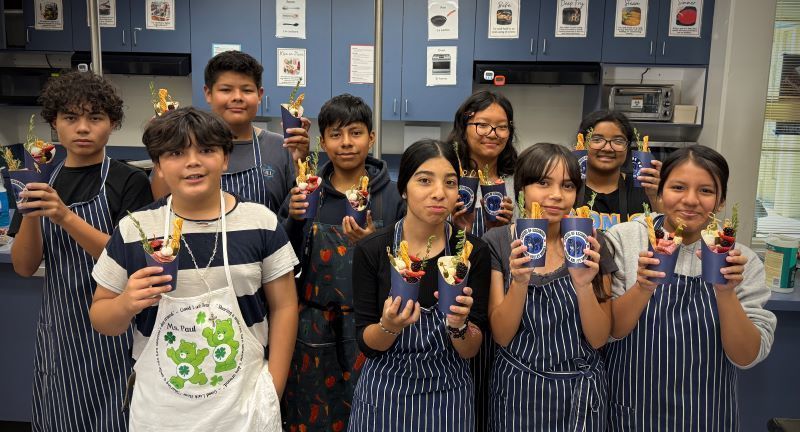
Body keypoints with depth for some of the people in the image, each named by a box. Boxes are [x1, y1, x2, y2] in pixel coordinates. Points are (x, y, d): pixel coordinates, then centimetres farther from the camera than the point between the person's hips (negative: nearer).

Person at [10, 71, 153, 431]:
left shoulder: (130, 182, -8)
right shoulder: (41, 184, 6)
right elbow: (24, 267, 2)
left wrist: (65, 216, -26)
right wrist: (31, 217, -16)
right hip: (58, 326, 4)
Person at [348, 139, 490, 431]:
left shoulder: (473, 252, -11)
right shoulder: (370, 250, -13)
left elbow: (471, 350, -7)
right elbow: (366, 344, -7)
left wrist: (458, 325, -26)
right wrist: (389, 326, -26)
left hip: (448, 397, 1)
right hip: (383, 395, 0)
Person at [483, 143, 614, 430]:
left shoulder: (590, 245, -5)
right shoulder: (497, 243, -9)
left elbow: (598, 339, -6)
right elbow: (502, 336, -11)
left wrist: (584, 284, -23)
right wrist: (520, 282, -27)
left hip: (581, 391, 1)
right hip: (518, 390, -1)